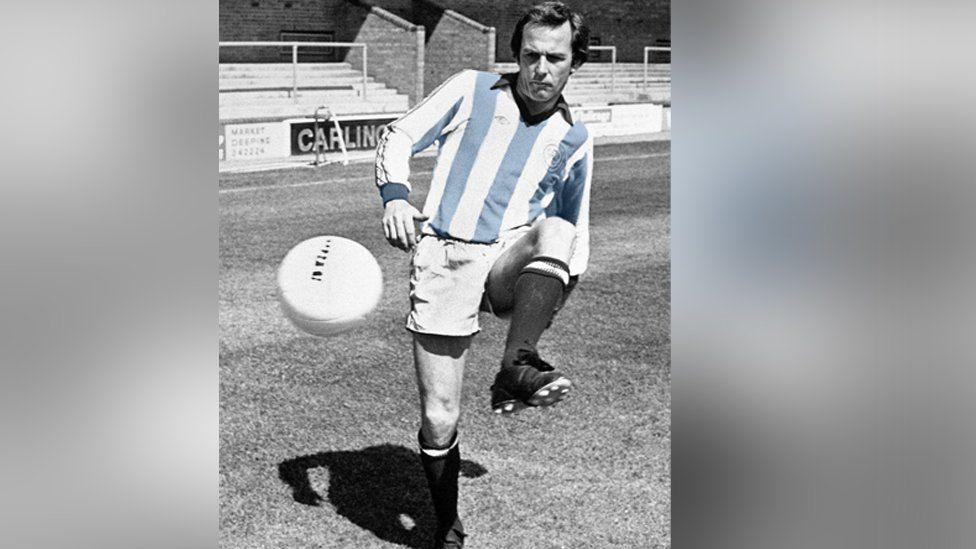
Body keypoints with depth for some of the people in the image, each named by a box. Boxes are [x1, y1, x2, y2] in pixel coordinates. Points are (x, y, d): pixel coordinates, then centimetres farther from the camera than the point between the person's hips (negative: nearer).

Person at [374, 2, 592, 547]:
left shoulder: (574, 137, 12)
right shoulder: (471, 90, 5)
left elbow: (576, 227, 24)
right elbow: (399, 136, 5)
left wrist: (559, 291, 16)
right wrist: (395, 194, -14)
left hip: (510, 262, 1)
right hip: (444, 259, -1)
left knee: (555, 231, -35)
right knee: (439, 420, -6)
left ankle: (518, 368, -41)